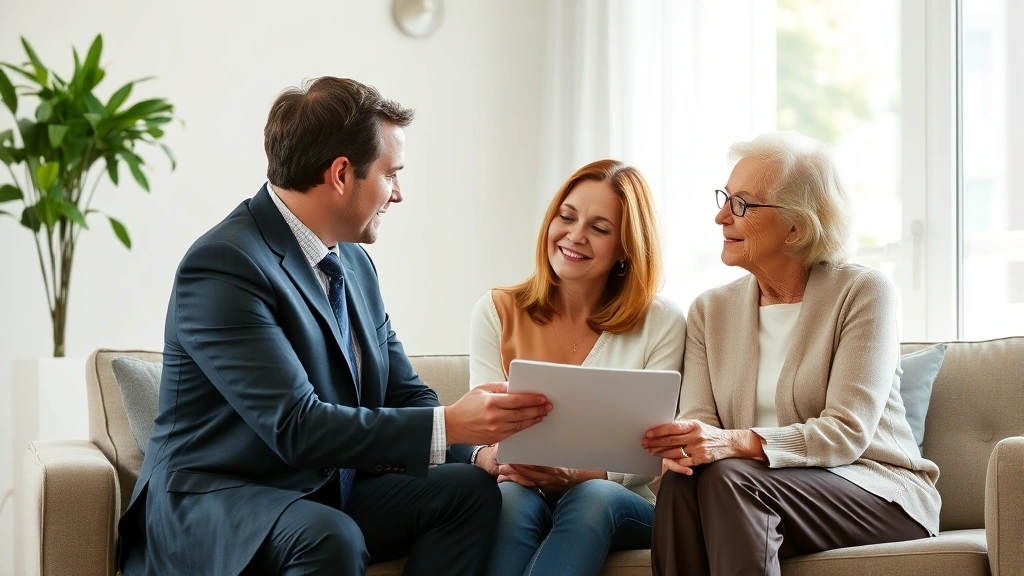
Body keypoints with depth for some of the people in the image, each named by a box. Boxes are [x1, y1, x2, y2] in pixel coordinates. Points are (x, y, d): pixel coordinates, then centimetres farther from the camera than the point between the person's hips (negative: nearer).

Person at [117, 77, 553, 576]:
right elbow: (296, 426, -26)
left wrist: (497, 447, -7)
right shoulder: (223, 265, -19)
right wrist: (450, 425, -27)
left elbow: (404, 394, 12)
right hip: (213, 505, -9)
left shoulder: (353, 262, 10)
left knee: (470, 488, -8)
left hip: (324, 497, 9)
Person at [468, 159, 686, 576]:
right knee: (513, 497, -35)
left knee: (593, 497, -36)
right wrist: (494, 459, -27)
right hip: (523, 500, 1)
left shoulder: (662, 325, 3)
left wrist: (573, 475, -24)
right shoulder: (497, 313, 7)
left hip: (619, 505, 0)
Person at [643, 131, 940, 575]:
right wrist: (680, 444, -26)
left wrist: (736, 442, -31)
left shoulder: (863, 292, -5)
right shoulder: (710, 310, 11)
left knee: (728, 477, -32)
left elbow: (847, 433, -15)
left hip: (880, 496, -4)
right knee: (681, 478, -30)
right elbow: (698, 419, 1)